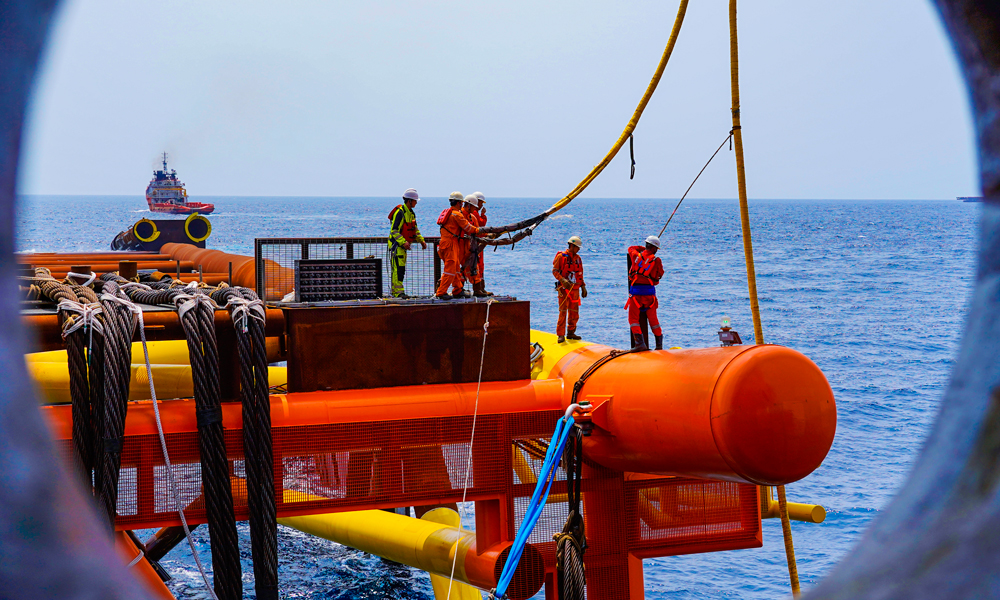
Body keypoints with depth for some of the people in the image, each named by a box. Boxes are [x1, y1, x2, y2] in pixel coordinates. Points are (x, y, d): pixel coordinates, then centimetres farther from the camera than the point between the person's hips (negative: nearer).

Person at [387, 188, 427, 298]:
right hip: (396, 244, -9)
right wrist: (403, 242, -29)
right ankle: (398, 292, -12)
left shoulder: (411, 214, 13)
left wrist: (421, 240, 11)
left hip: (403, 245, 9)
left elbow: (415, 229, 22)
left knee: (401, 269, 11)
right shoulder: (400, 213, -17)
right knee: (398, 268, -12)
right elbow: (394, 231, -21)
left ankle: (394, 290, 18)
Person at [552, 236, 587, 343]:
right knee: (563, 312, -9)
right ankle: (561, 335, -7)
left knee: (574, 312, 7)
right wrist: (562, 280, -22)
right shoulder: (561, 256, -4)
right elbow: (554, 271, -8)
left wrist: (583, 287, 17)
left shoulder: (578, 258, 15)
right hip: (564, 288, -6)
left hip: (575, 289, 6)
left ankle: (571, 333, 18)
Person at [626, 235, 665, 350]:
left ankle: (639, 343, -12)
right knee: (653, 318, 14)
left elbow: (631, 248, 25)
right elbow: (660, 274, 10)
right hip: (649, 291, 1)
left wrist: (643, 249, 31)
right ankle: (659, 344, 19)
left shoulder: (635, 255, 2)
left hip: (635, 291, -1)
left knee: (633, 318, 3)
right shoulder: (656, 260, -4)